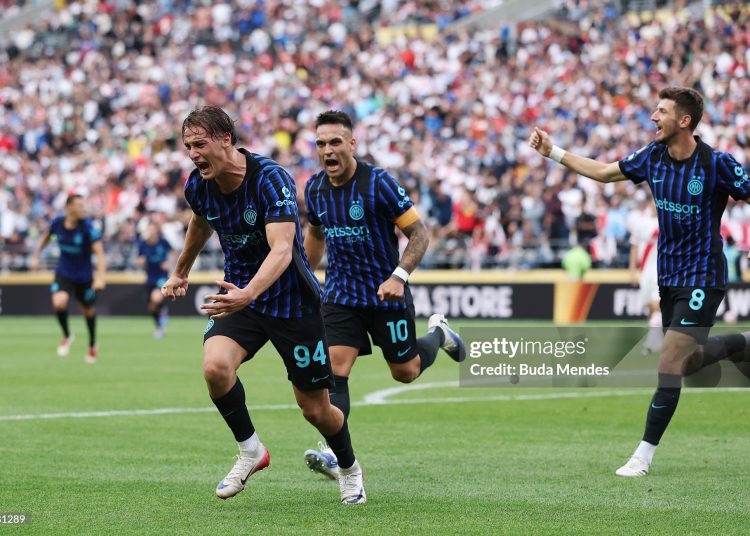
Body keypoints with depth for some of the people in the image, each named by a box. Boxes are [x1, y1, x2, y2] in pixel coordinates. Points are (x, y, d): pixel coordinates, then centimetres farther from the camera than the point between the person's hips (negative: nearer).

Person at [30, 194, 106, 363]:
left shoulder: (87, 226, -21)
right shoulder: (57, 223, -11)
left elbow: (99, 251, -26)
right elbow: (46, 236, 13)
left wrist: (101, 276, -37)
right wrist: (36, 256, 13)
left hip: (84, 276, -1)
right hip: (63, 274, 1)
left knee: (89, 311, 13)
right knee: (59, 302, -25)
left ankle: (92, 345, 42)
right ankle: (67, 336, 4)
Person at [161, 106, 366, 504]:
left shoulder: (270, 179, -25)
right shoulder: (198, 186, -6)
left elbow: (282, 250, -36)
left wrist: (249, 293, -53)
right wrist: (181, 271, 34)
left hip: (292, 302, -4)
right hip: (239, 295, 4)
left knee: (315, 409, 3)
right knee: (215, 366, -27)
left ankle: (349, 468, 35)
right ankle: (250, 452, -3)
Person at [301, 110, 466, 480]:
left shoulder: (378, 182, -18)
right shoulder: (314, 188, -1)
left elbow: (419, 233, -15)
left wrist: (399, 275, -28)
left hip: (387, 294, -3)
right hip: (340, 294, 3)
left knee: (406, 373, 11)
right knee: (334, 371, -15)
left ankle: (438, 334, 42)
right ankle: (330, 452, -20)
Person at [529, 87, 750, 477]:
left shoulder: (716, 163, -18)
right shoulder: (654, 155, 0)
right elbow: (604, 172, 12)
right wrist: (553, 152, 10)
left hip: (701, 278, -7)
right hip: (668, 276, 7)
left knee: (668, 365, -13)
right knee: (685, 364, 17)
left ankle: (644, 455, -5)